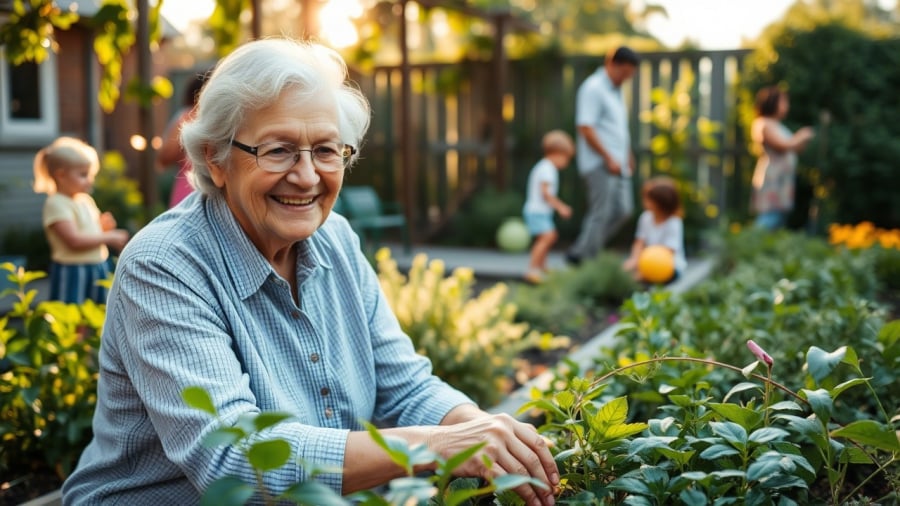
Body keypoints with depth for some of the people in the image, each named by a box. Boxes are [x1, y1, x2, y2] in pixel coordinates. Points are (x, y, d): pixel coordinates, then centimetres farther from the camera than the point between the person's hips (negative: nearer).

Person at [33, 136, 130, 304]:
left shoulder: (86, 200, 12)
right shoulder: (56, 204, -14)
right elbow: (74, 241, -23)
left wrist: (102, 226, 0)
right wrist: (109, 237, -17)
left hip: (97, 269, 8)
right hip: (72, 272, -8)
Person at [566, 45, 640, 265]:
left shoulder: (616, 89, 18)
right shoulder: (593, 88, -12)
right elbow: (585, 127, -19)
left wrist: (628, 156, 23)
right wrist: (609, 158, -19)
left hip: (617, 163, 9)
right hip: (599, 163, -9)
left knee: (623, 210, 7)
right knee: (600, 213, -8)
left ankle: (580, 252, 13)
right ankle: (584, 258, 2)